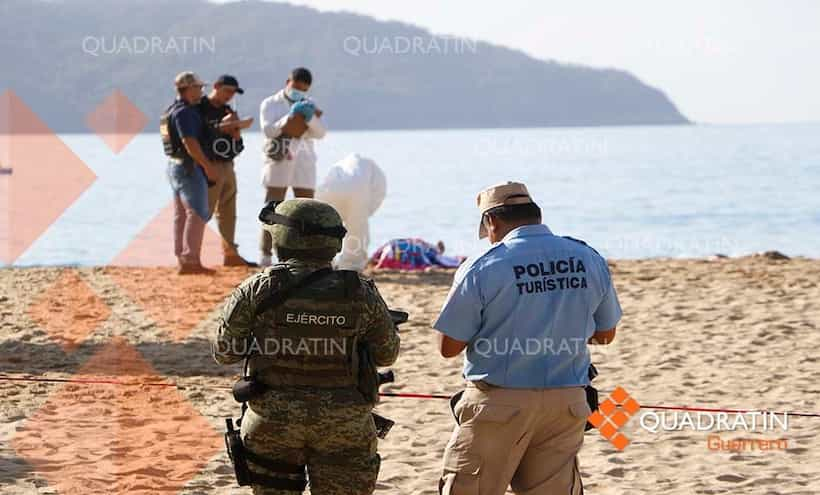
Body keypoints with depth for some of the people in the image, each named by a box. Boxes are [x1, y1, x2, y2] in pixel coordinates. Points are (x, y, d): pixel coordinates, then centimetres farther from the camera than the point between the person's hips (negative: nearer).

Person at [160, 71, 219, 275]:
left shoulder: (170, 111, 15)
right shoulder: (184, 112, -16)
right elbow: (189, 142, -24)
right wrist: (207, 164, -21)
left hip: (173, 164, 10)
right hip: (189, 166, -10)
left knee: (181, 215, 11)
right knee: (197, 213, -10)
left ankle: (183, 261, 13)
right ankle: (191, 260, -14)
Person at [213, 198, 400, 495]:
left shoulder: (259, 290, -8)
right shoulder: (361, 294, -4)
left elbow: (225, 352, 0)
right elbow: (386, 355, 7)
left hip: (273, 421, 0)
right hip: (344, 425, 1)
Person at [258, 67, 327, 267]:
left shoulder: (309, 105, 12)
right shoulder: (270, 104, 4)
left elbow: (320, 133, 0)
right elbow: (268, 130, -11)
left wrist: (310, 117, -19)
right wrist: (290, 117, -22)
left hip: (303, 162, 3)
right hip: (278, 162, -3)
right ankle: (265, 256, -4)